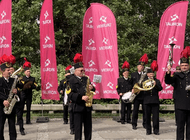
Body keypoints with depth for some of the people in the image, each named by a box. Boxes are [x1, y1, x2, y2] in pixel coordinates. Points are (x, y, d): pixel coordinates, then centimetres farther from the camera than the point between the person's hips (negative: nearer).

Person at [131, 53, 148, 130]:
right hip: (136, 95, 0)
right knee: (135, 110, 1)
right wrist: (132, 89, -3)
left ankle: (145, 123, 16)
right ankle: (134, 124, 9)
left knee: (145, 110, 5)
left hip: (144, 95, 0)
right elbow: (131, 83, 12)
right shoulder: (133, 74, 10)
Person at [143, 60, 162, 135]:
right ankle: (148, 130, 12)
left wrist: (156, 85, -19)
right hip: (147, 101, 0)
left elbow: (160, 88, -3)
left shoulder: (157, 81, 10)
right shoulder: (144, 81, 8)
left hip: (155, 101, 0)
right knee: (147, 116, 4)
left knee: (156, 116, -1)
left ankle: (156, 130, 7)